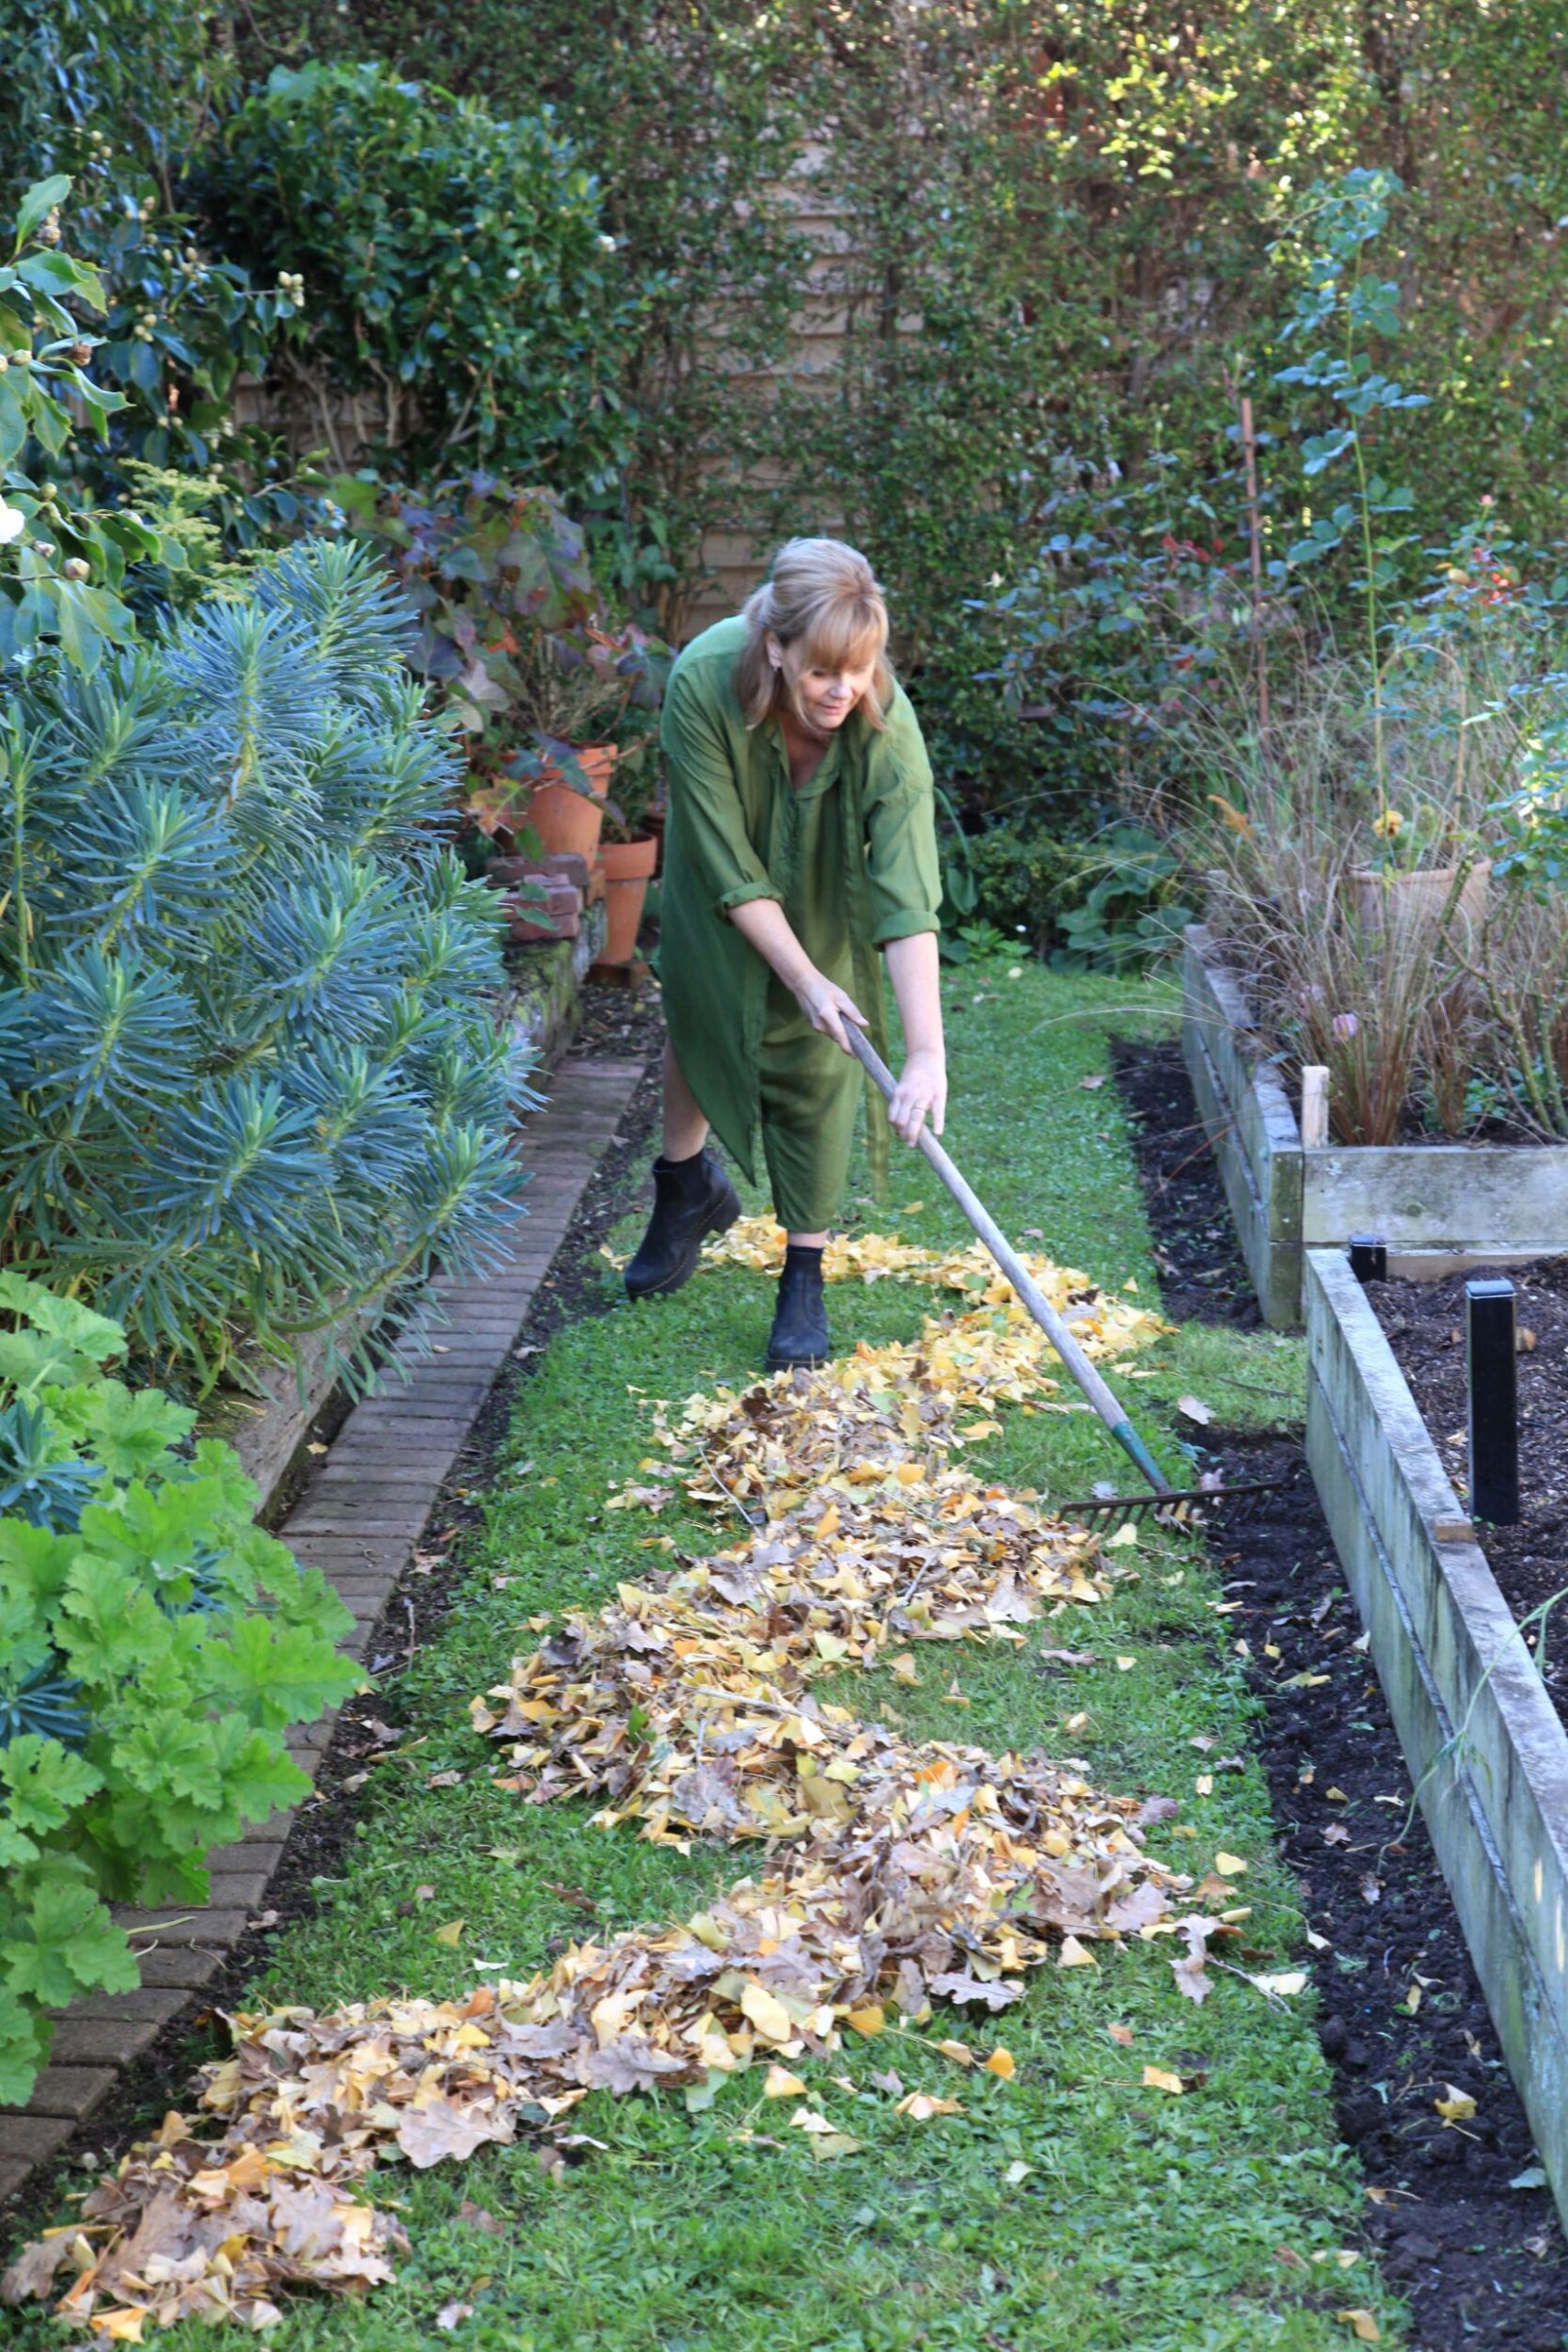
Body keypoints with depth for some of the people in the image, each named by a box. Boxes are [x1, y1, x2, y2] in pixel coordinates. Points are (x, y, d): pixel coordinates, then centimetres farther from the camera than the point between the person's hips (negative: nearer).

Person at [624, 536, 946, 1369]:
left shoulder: (884, 722, -39)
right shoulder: (703, 683, -39)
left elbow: (909, 901, -43)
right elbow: (730, 871, -31)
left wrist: (927, 1053, -49)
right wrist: (802, 978, -30)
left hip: (825, 881, -1)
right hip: (719, 872, 1)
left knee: (817, 1057, -4)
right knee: (695, 1009, 16)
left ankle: (804, 1275, 7)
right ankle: (688, 1185, 44)